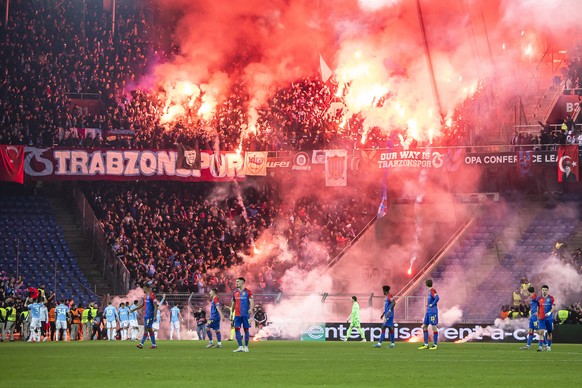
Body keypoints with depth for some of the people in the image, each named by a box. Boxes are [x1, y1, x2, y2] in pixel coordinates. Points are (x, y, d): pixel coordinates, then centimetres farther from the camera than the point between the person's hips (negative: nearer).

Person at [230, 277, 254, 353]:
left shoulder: (247, 292, -2)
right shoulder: (235, 292, 12)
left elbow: (251, 301, -9)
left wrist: (251, 309, -28)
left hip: (246, 314, -4)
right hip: (237, 315, 4)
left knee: (246, 329, 2)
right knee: (237, 329, -6)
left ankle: (246, 346, 11)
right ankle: (240, 347, -4)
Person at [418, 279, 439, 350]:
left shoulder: (433, 290, -11)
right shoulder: (429, 291, 16)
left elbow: (437, 298, -26)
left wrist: (432, 305, -18)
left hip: (433, 311, -10)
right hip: (428, 311, 10)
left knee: (434, 327, -6)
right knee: (424, 326, 9)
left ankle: (435, 345, -3)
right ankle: (426, 345, 12)